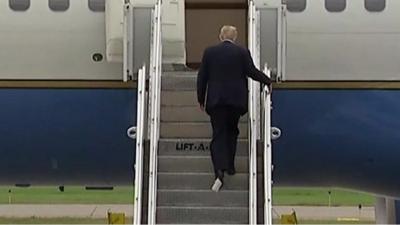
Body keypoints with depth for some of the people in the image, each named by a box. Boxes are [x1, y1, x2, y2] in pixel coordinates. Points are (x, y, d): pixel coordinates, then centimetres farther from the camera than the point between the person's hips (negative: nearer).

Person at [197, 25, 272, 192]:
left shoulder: (209, 52, 3)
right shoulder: (242, 52, -1)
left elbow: (202, 77, 4)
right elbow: (252, 72, -5)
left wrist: (201, 99, 12)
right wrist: (268, 81, 10)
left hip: (215, 99, 0)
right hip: (236, 99, 0)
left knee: (218, 134, -2)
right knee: (232, 131, 20)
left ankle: (219, 171, -18)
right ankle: (230, 166, 25)